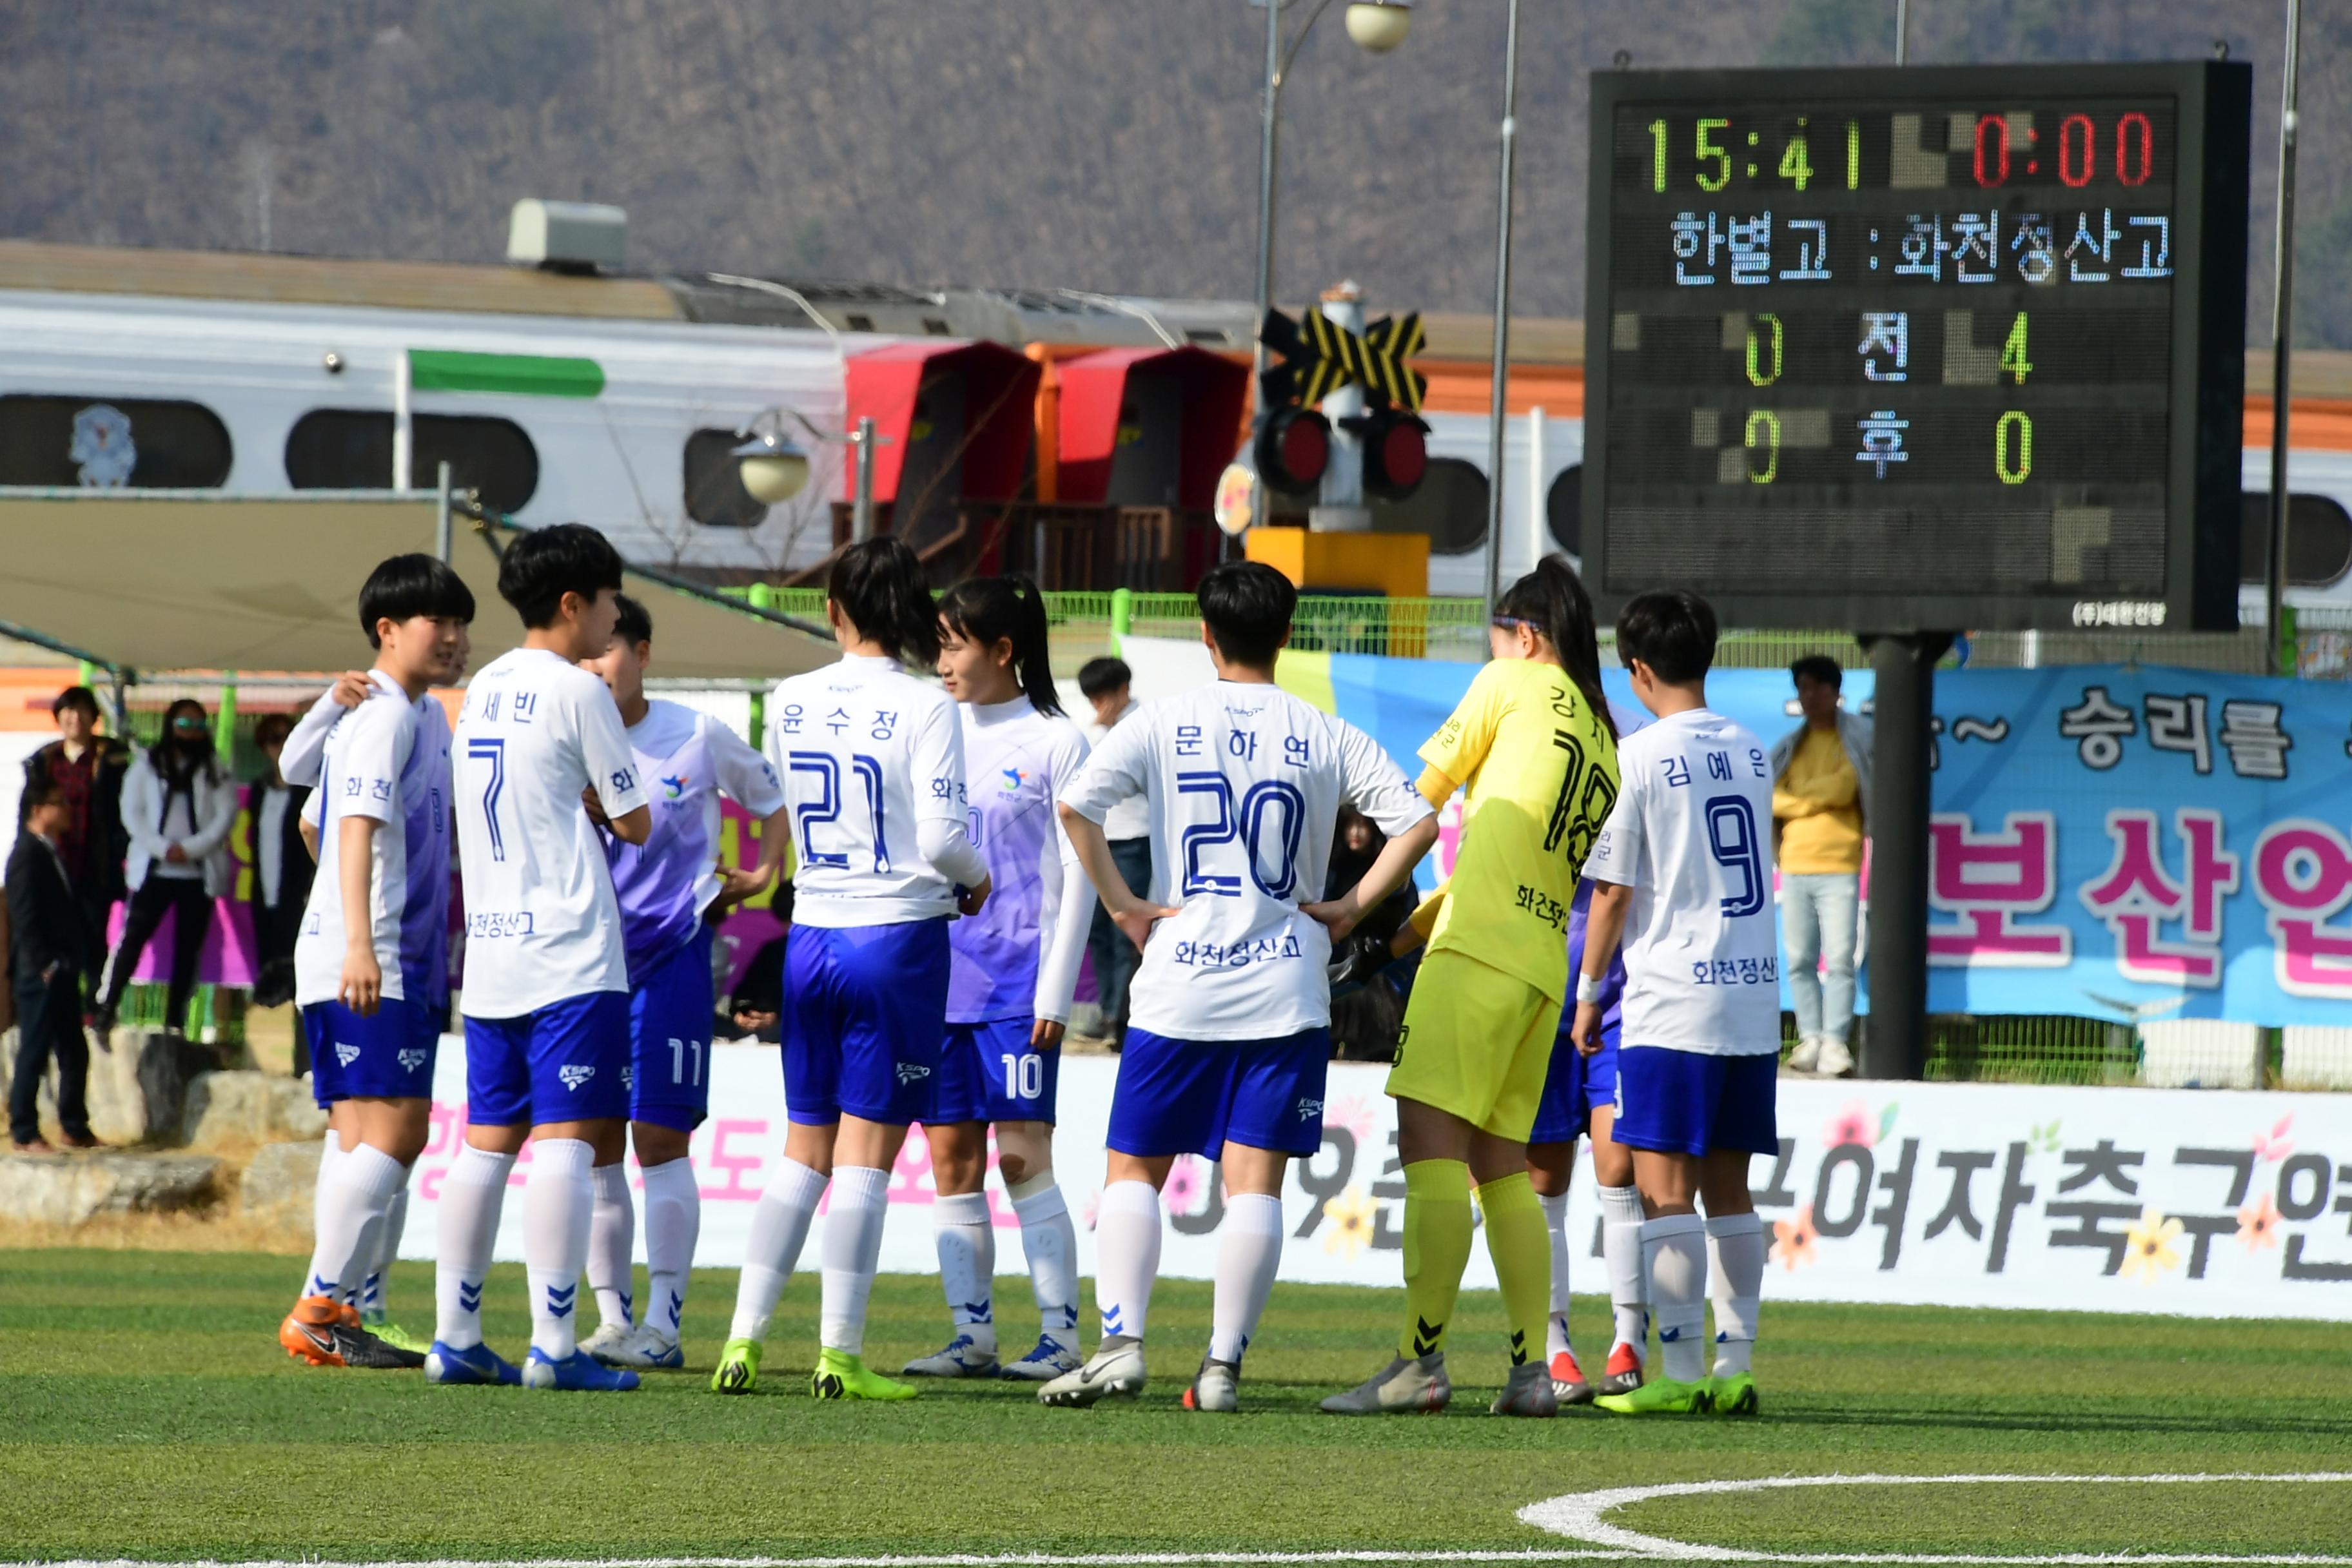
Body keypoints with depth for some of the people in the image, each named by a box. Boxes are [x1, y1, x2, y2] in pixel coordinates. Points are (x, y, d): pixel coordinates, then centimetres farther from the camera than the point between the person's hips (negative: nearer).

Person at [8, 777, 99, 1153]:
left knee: (74, 1055, 12)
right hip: (41, 976, -9)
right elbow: (25, 918, -17)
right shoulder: (28, 855, -12)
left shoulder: (53, 853, 15)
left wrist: (73, 962, 11)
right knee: (34, 1055, -4)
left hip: (62, 972, 9)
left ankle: (74, 1128, 19)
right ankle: (24, 1134, 0)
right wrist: (45, 966, -18)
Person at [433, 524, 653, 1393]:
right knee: (568, 1139, -8)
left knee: (488, 1140, 9)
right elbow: (635, 821, -4)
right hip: (569, 956, -8)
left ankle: (456, 1335, 8)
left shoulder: (483, 688, 14)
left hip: (490, 953, 8)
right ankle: (554, 1345, -13)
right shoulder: (574, 691, -9)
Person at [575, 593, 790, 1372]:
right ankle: (611, 1319, 10)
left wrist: (762, 875, 7)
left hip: (672, 957, -3)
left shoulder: (697, 737, -1)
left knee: (659, 1137, -6)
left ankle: (663, 1321, -5)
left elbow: (775, 796, 14)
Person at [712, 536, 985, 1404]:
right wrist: (976, 879, 6)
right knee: (866, 1152, 0)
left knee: (804, 1149, 12)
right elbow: (941, 838, -14)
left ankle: (744, 1339, 6)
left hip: (812, 936, 4)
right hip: (900, 937, -4)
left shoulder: (789, 703, 3)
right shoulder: (924, 708, -10)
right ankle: (840, 1354, 0)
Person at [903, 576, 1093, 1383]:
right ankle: (972, 1332, 8)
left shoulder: (1054, 741, -2)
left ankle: (1060, 1333, -5)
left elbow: (1079, 870, -4)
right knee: (952, 1159, 4)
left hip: (1017, 978, -5)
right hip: (936, 975, 5)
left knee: (1023, 1158, -8)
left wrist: (1056, 990, -9)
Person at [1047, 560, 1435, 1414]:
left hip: (1178, 987, -1)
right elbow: (1417, 823, -4)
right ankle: (1223, 1366, -6)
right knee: (1255, 1181, 0)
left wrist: (1124, 906, -5)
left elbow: (1075, 806, -12)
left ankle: (1121, 1343, -5)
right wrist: (1350, 909, 2)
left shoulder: (1163, 724, 0)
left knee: (1134, 1171, 9)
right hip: (1285, 991, 1)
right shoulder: (1325, 737, 3)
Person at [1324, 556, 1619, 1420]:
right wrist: (1422, 919, 26)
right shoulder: (1606, 744, 22)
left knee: (1431, 1144, -11)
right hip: (1543, 961, 8)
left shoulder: (1516, 684, 4)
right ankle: (1531, 1368, 5)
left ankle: (1420, 1358, -18)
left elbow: (1421, 790, 9)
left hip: (1480, 948, -8)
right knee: (1500, 1164, 11)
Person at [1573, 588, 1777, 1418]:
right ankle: (1735, 1366, 8)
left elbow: (1612, 890, -6)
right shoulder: (1751, 754, 10)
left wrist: (1587, 995, 4)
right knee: (1728, 1191, 10)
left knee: (1665, 1189, -4)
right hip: (1755, 1001, 6)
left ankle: (1682, 1371, -9)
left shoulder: (1641, 756, -8)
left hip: (1672, 1005, -6)